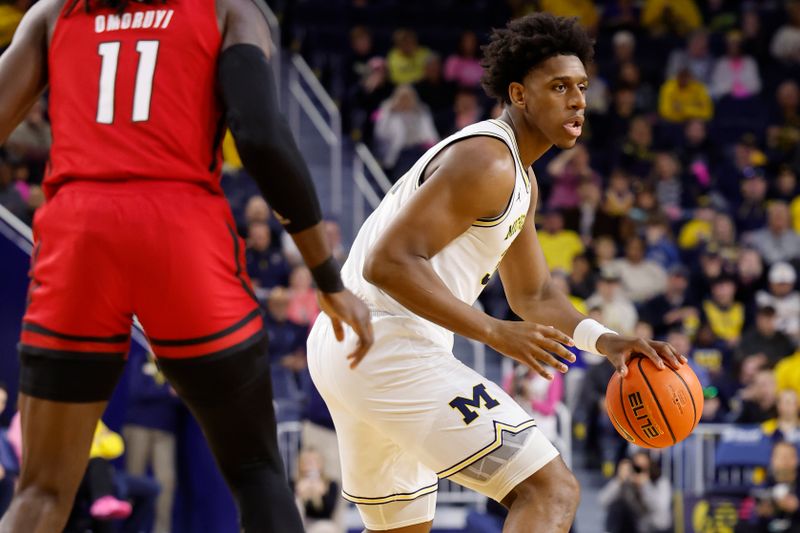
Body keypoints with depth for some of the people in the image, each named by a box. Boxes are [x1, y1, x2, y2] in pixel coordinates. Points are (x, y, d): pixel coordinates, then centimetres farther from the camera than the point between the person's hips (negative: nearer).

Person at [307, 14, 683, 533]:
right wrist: (496, 332, -24)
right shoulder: (487, 161, -14)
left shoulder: (519, 179, 20)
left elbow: (533, 295, 27)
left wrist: (606, 341, 8)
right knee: (552, 490, -15)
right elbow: (388, 263, -23)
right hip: (392, 349, -11)